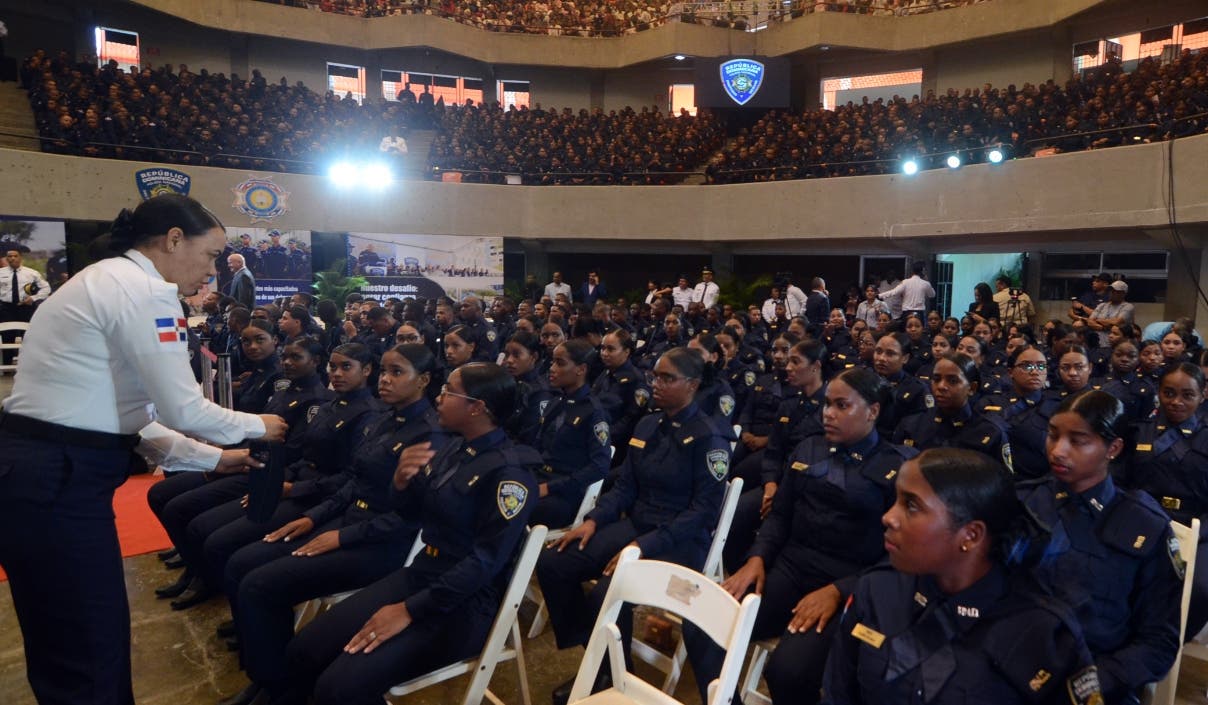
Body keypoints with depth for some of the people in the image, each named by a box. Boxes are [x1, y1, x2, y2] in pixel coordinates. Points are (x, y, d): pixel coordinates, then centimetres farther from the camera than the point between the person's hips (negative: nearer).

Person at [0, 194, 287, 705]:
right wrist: (256, 426, 2)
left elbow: (119, 414, 19)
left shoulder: (108, 281, 17)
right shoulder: (144, 289, -14)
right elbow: (182, 410, -17)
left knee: (73, 649, 20)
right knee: (86, 662, 1)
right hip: (57, 481, -10)